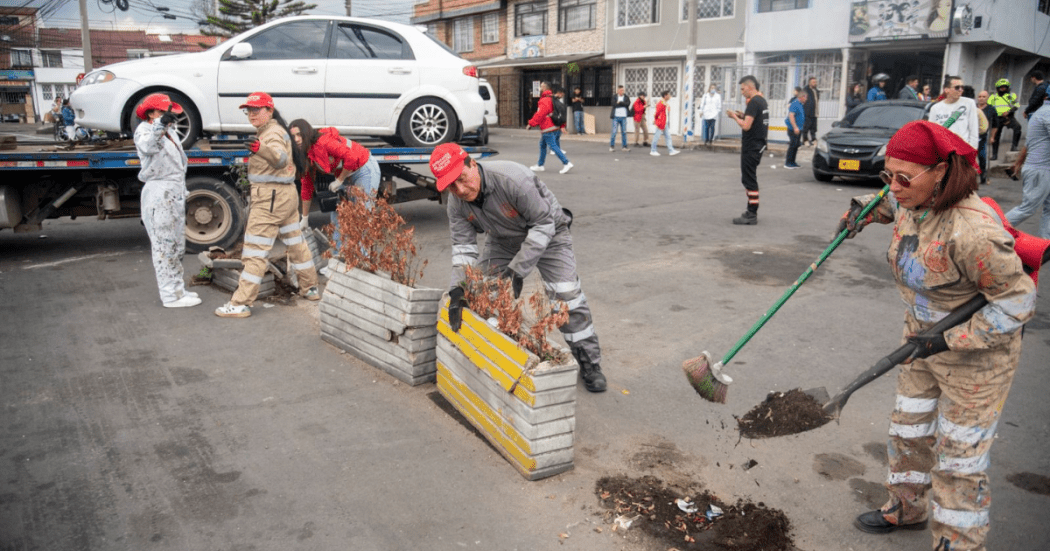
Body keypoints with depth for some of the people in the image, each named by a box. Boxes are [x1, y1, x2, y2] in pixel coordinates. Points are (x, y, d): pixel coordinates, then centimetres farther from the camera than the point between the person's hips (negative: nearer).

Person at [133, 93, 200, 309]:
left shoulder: (170, 132, 20)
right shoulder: (144, 130, -7)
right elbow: (147, 146, -32)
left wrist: (182, 194, 25)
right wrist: (160, 126, -50)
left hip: (176, 193, 10)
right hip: (159, 193, -9)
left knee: (177, 245, 13)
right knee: (164, 245, -9)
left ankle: (178, 288, 22)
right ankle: (170, 295, -7)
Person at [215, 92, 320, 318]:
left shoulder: (273, 133, -16)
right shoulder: (270, 131, 16)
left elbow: (280, 158, -38)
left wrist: (262, 149, -55)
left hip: (270, 197, -11)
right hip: (287, 193, 11)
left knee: (254, 251, -9)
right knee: (296, 242, 19)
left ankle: (241, 304, -7)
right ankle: (310, 288, 30)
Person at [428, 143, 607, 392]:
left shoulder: (512, 178, -37)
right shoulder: (456, 202, -17)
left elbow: (544, 224, -32)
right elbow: (463, 246, -15)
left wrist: (517, 269, -34)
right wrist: (458, 290, -30)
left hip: (547, 233, -5)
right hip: (503, 240, 6)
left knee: (568, 296, -15)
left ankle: (589, 363, 0)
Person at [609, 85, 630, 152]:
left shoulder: (626, 97, 9)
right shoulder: (614, 97, 4)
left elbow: (628, 104, -9)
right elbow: (614, 104, -13)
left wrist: (620, 102, -12)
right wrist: (623, 104, -7)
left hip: (623, 117, 2)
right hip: (616, 116, -2)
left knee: (624, 132, 5)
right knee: (614, 132, -5)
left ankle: (625, 147, 10)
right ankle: (612, 146, 1)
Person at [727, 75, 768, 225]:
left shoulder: (753, 102, -17)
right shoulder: (762, 101, 14)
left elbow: (746, 126, -23)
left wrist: (734, 116, -9)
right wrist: (742, 116, 12)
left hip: (751, 146, -10)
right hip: (758, 144, 10)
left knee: (749, 180, -7)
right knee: (750, 179, 17)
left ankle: (751, 215, -6)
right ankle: (751, 212, 23)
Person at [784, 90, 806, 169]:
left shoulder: (800, 104, 14)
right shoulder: (795, 104, -16)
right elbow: (791, 115, -24)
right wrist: (795, 127, -27)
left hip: (798, 128, 10)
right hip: (793, 129, -10)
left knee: (796, 145, 12)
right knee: (793, 145, -8)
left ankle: (792, 162, 19)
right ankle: (787, 163, -2)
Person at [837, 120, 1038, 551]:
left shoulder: (972, 231, -35)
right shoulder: (912, 203, -8)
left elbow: (1017, 300, -27)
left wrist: (949, 340, -28)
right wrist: (864, 210, 3)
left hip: (975, 357, -8)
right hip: (923, 340, 8)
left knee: (960, 457, 5)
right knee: (909, 431, 22)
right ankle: (906, 508, 44)